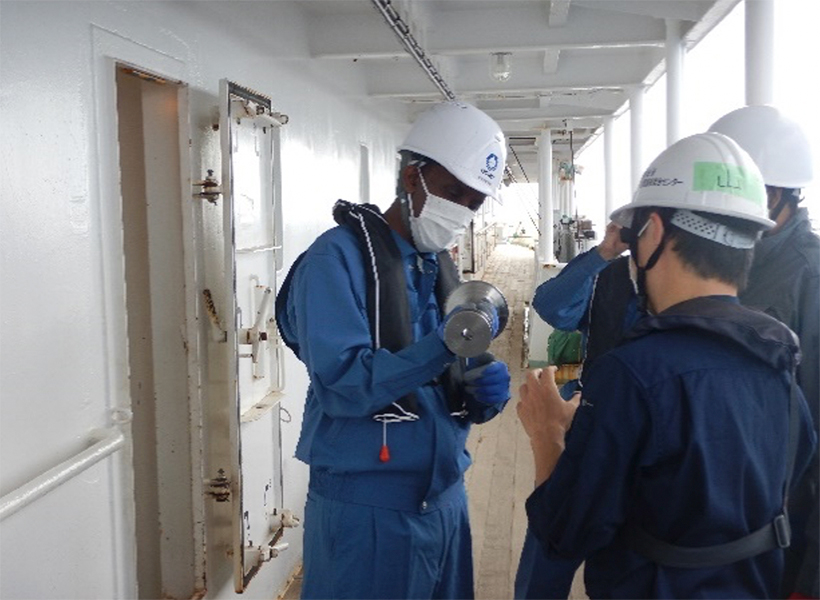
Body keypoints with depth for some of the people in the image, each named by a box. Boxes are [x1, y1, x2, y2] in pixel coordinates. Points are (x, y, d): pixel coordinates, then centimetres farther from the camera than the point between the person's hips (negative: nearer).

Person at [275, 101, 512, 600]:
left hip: (445, 497, 7)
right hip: (366, 505, -7)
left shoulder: (443, 266, 10)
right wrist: (443, 346, -31)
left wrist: (484, 391, -10)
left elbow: (447, 390, 12)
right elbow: (342, 385, -23)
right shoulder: (339, 257, -13)